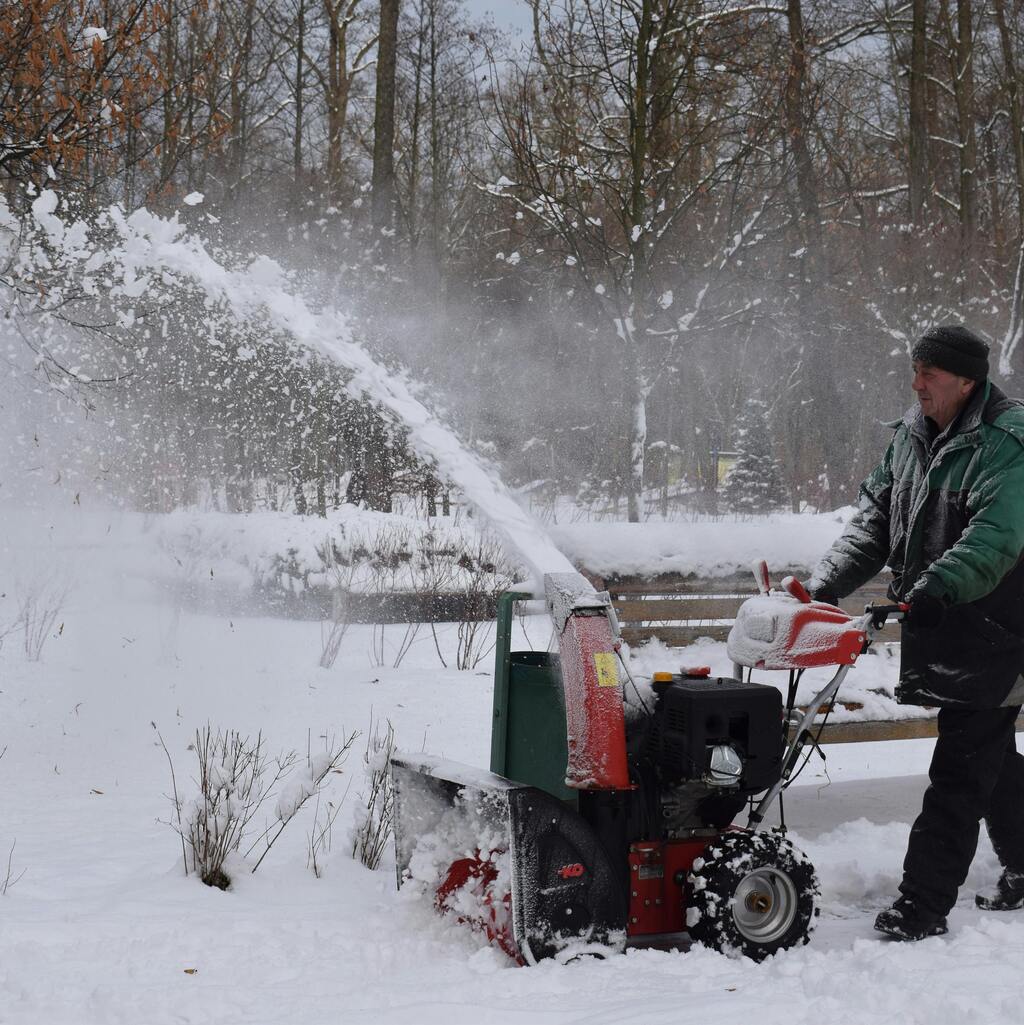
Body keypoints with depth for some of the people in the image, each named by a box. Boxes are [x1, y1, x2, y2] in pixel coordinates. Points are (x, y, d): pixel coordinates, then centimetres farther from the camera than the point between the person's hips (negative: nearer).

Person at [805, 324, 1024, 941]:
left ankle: (924, 906, -4)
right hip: (941, 631, 8)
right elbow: (877, 518, 10)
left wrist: (937, 587, -41)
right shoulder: (913, 434, 10)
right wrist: (828, 584, -1)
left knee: (960, 771, -6)